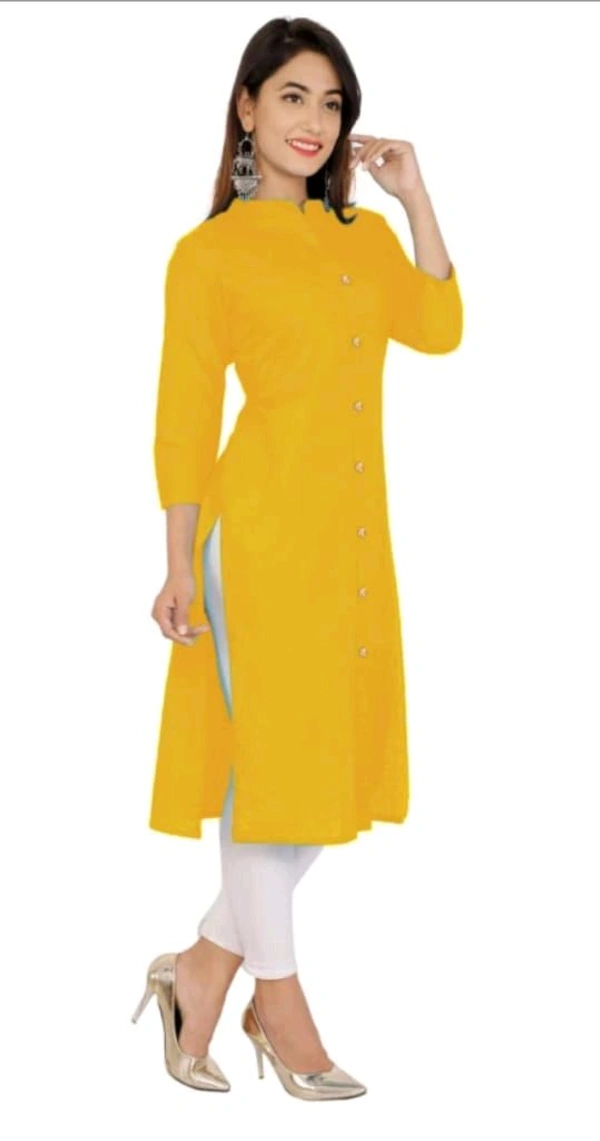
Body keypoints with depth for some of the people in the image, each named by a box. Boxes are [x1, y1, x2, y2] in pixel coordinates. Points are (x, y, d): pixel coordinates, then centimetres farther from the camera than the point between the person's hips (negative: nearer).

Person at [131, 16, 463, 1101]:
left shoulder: (363, 238, 15)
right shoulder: (209, 253, 0)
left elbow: (437, 328, -2)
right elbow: (184, 418, -2)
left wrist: (415, 198, -2)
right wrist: (181, 566, -4)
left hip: (355, 533, 6)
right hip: (266, 525, -6)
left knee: (333, 758, 9)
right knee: (270, 753, 1)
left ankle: (206, 965, 24)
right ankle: (279, 1001, 17)